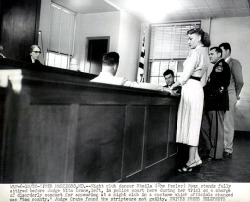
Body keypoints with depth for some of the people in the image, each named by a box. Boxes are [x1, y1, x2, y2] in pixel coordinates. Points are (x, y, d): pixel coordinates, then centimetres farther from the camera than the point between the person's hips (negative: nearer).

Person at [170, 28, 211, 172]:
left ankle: (192, 161, -1)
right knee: (193, 124, 10)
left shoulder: (197, 51, -8)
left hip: (191, 88, -9)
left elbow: (186, 75, -12)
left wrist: (175, 85, -1)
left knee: (190, 123, -6)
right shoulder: (204, 52, 21)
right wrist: (180, 84, 17)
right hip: (196, 87, 10)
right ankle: (195, 158, 14)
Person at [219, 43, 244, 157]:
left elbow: (239, 82, -7)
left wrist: (236, 95, 2)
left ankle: (228, 150, 8)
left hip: (229, 97, -6)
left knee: (227, 124, -1)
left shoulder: (234, 63, -2)